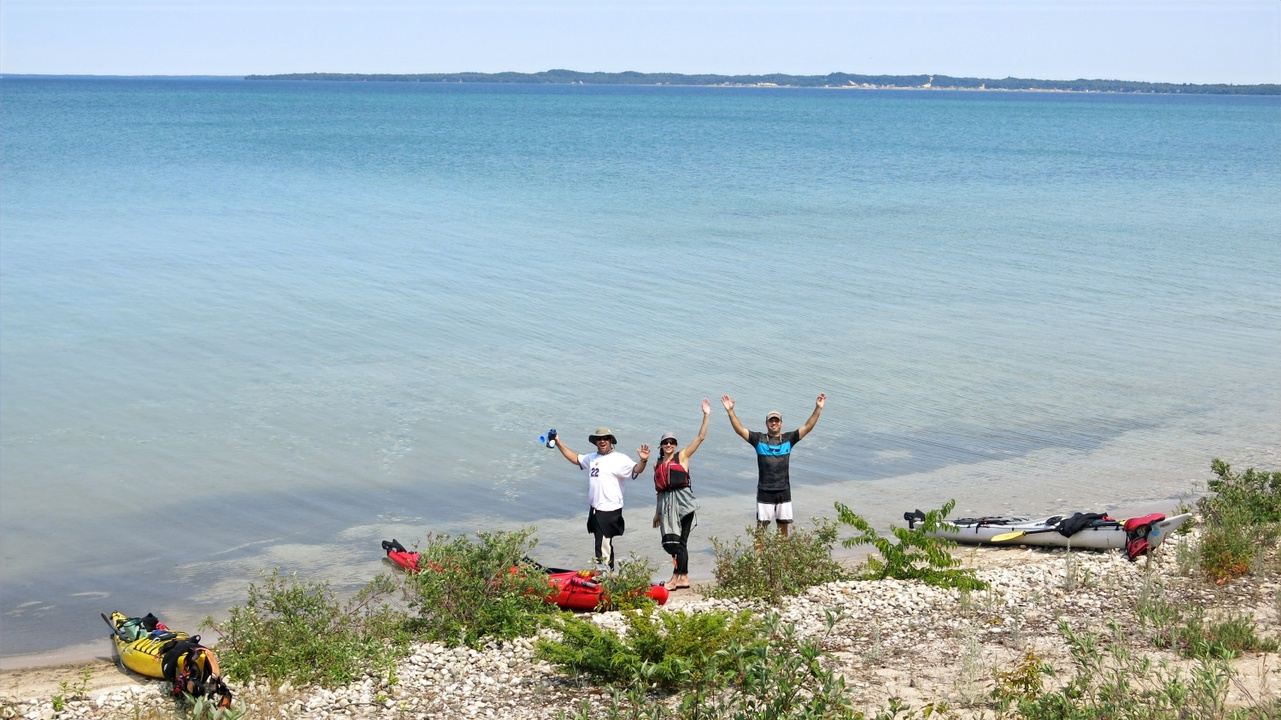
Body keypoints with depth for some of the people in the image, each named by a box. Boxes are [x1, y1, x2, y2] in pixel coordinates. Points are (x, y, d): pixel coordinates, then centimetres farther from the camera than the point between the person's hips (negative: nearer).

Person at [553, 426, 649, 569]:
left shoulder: (620, 459, -7)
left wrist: (643, 461, -41)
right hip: (594, 509, 8)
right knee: (605, 546, 15)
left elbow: (636, 469, -20)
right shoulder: (592, 458, 15)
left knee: (603, 549, -12)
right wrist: (559, 444, 29)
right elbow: (575, 458, 29)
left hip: (610, 510, -8)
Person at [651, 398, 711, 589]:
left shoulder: (682, 457, 6)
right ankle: (684, 577, 9)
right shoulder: (657, 464, 17)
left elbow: (700, 437, 0)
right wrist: (658, 513, 20)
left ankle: (676, 578, -9)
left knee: (679, 541, -9)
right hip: (666, 503, 5)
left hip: (682, 500, -5)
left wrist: (706, 416, -6)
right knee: (671, 542, 3)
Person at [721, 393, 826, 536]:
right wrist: (730, 411, -17)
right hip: (764, 492, -2)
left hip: (784, 492, 2)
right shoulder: (759, 439, 2)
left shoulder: (788, 439, 5)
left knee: (783, 525, 10)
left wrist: (818, 409, -10)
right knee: (761, 526, -1)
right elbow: (739, 429, -6)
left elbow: (807, 427, 0)